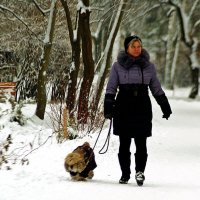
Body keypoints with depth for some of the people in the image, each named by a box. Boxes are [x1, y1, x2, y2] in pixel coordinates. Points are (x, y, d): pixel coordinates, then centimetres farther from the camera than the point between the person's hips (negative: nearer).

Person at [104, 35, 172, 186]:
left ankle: (140, 171, -14)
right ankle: (125, 174, 12)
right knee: (124, 143, 5)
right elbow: (111, 88, 4)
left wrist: (165, 107, 13)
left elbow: (157, 89, 16)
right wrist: (108, 107, -7)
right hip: (123, 108, 0)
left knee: (141, 142, -8)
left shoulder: (149, 66, 9)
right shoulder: (118, 66, 4)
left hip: (143, 108, 0)